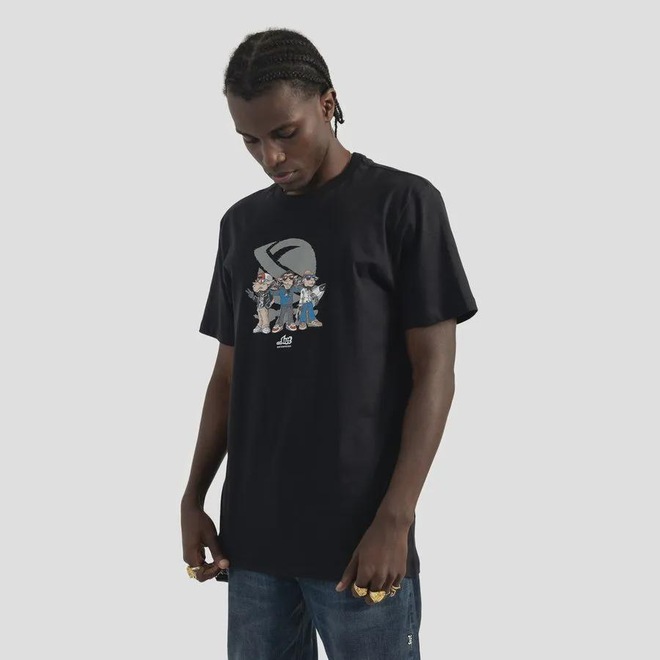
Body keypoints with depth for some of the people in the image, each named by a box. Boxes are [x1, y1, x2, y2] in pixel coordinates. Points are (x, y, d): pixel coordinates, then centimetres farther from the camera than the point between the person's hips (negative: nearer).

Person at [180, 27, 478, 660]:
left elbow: (434, 370, -7)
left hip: (358, 535, -4)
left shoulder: (402, 203, -3)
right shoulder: (241, 223, 12)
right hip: (251, 532, 5)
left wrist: (394, 519, -14)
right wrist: (193, 498, 8)